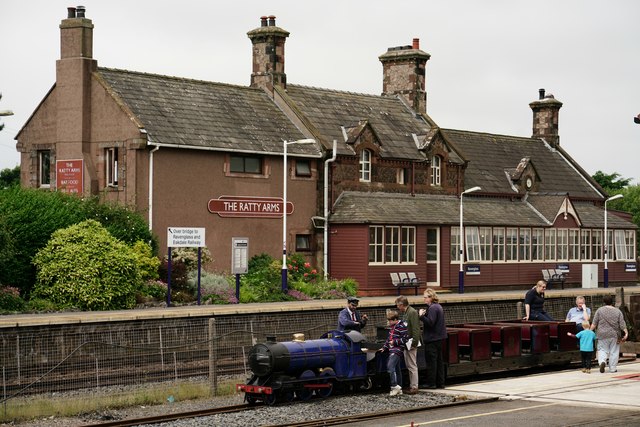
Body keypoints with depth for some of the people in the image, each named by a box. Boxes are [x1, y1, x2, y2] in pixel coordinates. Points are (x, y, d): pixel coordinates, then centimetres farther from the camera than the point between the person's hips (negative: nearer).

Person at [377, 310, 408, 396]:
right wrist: (384, 348, 18)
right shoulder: (392, 327, 17)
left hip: (397, 350, -10)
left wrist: (394, 342, -13)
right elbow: (389, 338, 24)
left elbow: (404, 339, -15)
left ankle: (395, 386, -23)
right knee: (397, 369, 11)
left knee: (390, 367, -22)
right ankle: (399, 389, 15)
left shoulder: (401, 327, -12)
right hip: (392, 350, 10)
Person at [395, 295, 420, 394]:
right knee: (409, 366, 15)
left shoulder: (412, 312, -15)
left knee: (412, 366, -7)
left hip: (411, 343, -10)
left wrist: (414, 342, -23)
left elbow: (415, 329, -20)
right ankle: (412, 385, 21)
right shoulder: (405, 313, 15)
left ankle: (414, 387, -5)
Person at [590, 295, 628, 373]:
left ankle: (602, 361, -18)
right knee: (614, 352, 9)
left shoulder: (599, 310, -1)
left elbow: (594, 323, -2)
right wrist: (626, 332, 1)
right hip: (614, 335, 1)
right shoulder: (618, 311, 3)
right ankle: (613, 368, 12)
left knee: (602, 350, 7)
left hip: (602, 334, -1)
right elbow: (622, 324, -1)